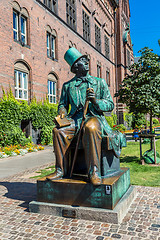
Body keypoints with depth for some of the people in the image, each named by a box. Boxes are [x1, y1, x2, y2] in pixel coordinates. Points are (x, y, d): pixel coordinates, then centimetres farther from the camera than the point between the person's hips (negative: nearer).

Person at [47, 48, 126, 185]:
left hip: (94, 117, -2)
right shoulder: (68, 85, 18)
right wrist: (62, 112, -4)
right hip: (75, 119, 2)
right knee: (59, 130, -29)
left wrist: (95, 101, -12)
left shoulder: (100, 82, 14)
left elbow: (110, 105, 8)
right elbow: (63, 104, 21)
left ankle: (94, 171, -33)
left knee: (91, 128, -38)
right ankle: (61, 170, -17)